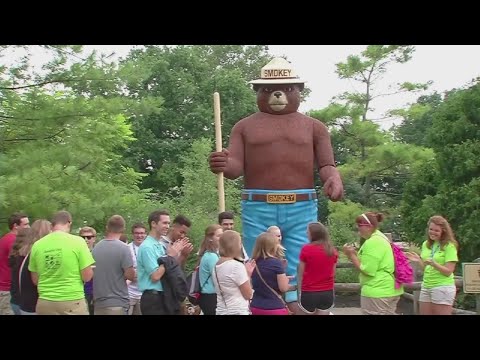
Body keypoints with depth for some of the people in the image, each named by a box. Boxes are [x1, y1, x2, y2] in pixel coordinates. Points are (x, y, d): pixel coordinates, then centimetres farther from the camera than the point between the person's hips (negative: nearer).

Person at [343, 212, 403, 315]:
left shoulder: (372, 242, -17)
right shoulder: (381, 238, 15)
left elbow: (368, 270, -20)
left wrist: (351, 255, -12)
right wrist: (354, 254, 7)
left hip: (377, 292, -10)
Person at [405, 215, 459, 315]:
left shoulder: (449, 246, -9)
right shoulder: (425, 244, 9)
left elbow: (448, 272, -14)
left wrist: (433, 263, -27)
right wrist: (419, 260, -4)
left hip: (443, 288, -6)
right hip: (426, 286, 6)